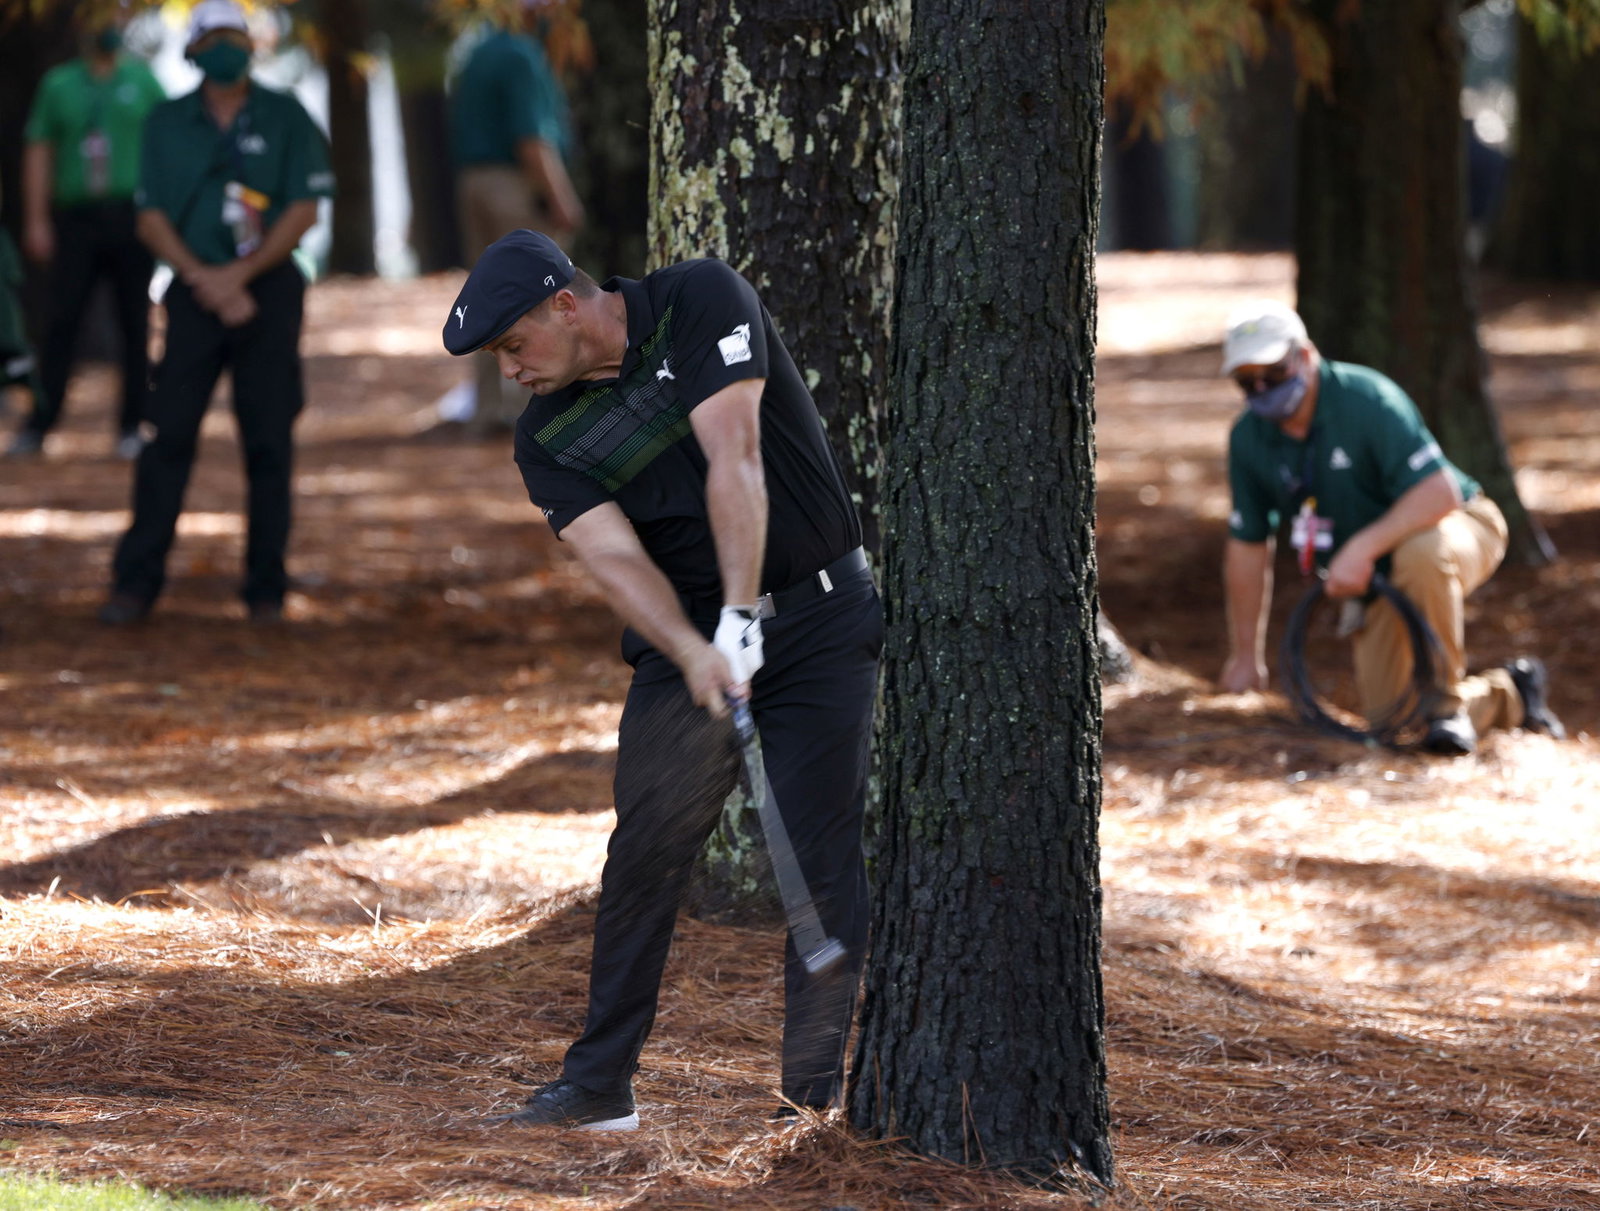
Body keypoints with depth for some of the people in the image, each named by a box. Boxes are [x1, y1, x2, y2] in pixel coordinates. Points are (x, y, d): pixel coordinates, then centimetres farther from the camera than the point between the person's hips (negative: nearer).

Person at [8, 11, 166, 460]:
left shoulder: (142, 80, 8)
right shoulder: (59, 84, 9)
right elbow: (38, 152, 8)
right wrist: (36, 221, 0)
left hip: (131, 217, 0)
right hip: (76, 218, 0)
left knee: (135, 324, 1)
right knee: (62, 321, -6)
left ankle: (131, 427, 7)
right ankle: (38, 426, -6)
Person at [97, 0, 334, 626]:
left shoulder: (285, 118, 4)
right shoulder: (167, 124, 9)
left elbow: (303, 211, -2)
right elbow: (151, 218, 4)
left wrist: (238, 274, -11)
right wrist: (203, 279, -11)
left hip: (268, 288, -1)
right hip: (195, 290, 1)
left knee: (269, 441, -2)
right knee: (170, 433, -6)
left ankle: (266, 587, 3)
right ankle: (136, 581, -6)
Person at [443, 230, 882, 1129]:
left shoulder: (701, 303, -12)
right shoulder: (548, 436, -2)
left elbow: (733, 459, -21)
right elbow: (614, 558, -14)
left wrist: (741, 618, -29)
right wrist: (694, 653, -32)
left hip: (821, 616, -4)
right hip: (685, 628, 4)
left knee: (823, 853, -8)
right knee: (646, 852, -5)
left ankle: (817, 1088, -2)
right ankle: (601, 1082, 1)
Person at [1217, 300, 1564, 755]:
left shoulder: (1367, 401, -25)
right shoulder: (1249, 439, -6)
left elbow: (1440, 492, -33)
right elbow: (1247, 546, 3)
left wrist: (1362, 547, -41)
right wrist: (1245, 655, 5)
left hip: (1458, 527, -6)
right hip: (1382, 580, 7)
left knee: (1420, 551, -43)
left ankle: (1447, 701, -27)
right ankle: (1510, 695, 21)